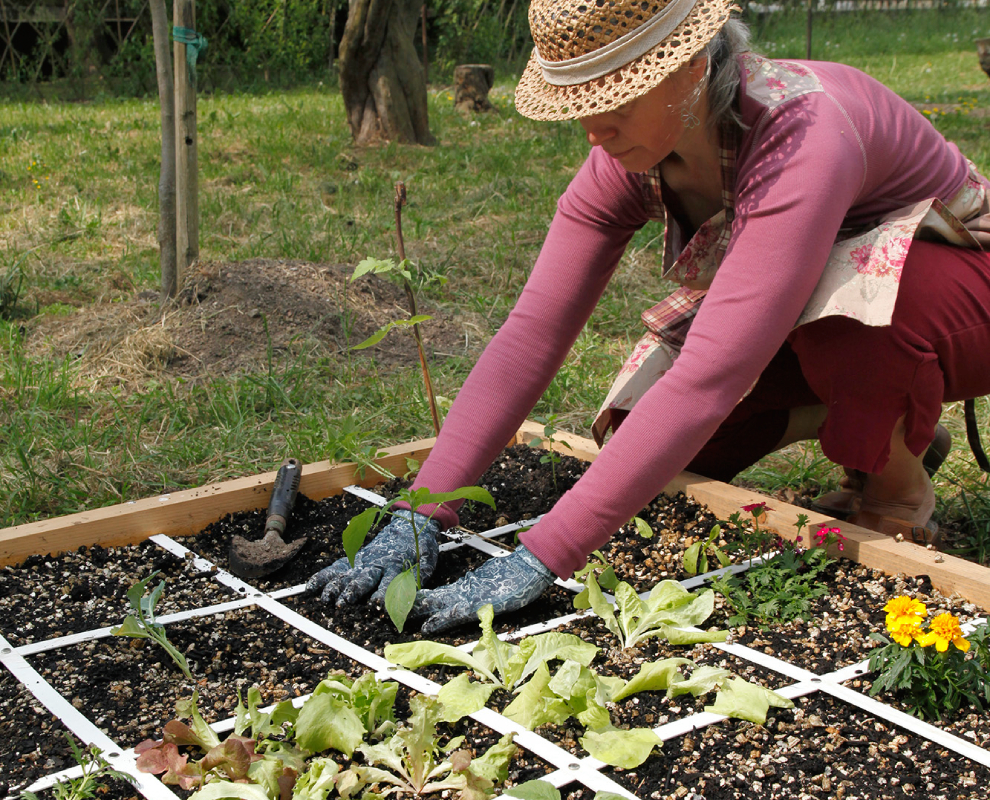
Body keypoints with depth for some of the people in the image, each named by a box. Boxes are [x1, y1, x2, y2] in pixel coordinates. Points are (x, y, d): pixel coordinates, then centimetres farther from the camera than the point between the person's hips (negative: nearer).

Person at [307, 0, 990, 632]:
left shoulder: (800, 140, -40)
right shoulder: (630, 152, -18)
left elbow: (708, 379, -47)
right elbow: (533, 332, -22)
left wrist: (540, 559, -48)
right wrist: (422, 514, -31)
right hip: (791, 320, 6)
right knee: (642, 439, -12)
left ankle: (900, 486, -8)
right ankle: (857, 416, 11)